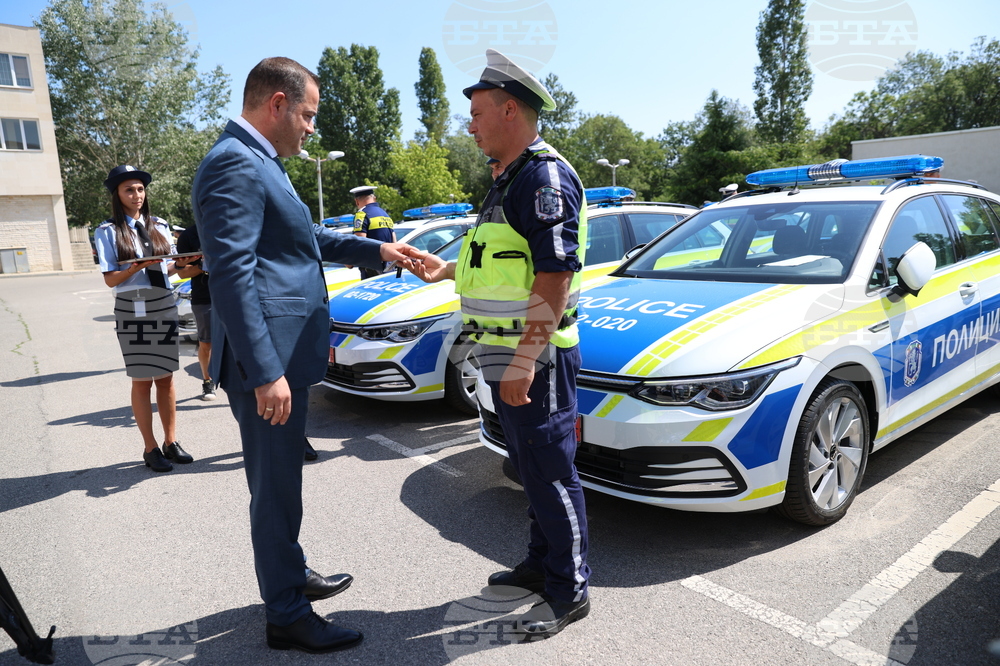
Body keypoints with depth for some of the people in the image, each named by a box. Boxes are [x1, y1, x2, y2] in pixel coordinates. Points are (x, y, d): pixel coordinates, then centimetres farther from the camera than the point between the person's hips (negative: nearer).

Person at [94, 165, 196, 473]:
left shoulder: (159, 226, 10)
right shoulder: (108, 231, -3)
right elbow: (110, 280, -8)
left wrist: (180, 264, -6)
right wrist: (137, 266, -25)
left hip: (164, 306, 4)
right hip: (132, 310, -4)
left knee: (166, 377, 7)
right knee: (142, 381, 2)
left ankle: (171, 442, 16)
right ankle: (150, 448, 10)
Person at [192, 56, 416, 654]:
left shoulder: (260, 163, 17)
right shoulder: (235, 164, -16)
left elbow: (309, 238, 26)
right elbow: (231, 273, -23)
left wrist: (376, 250, 19)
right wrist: (266, 373, -24)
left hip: (286, 355, 10)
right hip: (268, 361, -10)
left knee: (281, 482, 21)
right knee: (277, 487, 2)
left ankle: (291, 575, 39)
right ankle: (288, 617, 18)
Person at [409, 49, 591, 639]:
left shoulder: (545, 175, -15)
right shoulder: (513, 179, 18)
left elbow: (556, 273, -24)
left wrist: (524, 362, -27)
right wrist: (444, 270, 25)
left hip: (535, 359, -10)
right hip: (508, 357, 10)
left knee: (551, 473, 0)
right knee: (534, 469, 19)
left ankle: (570, 592, 15)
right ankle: (543, 564, 35)